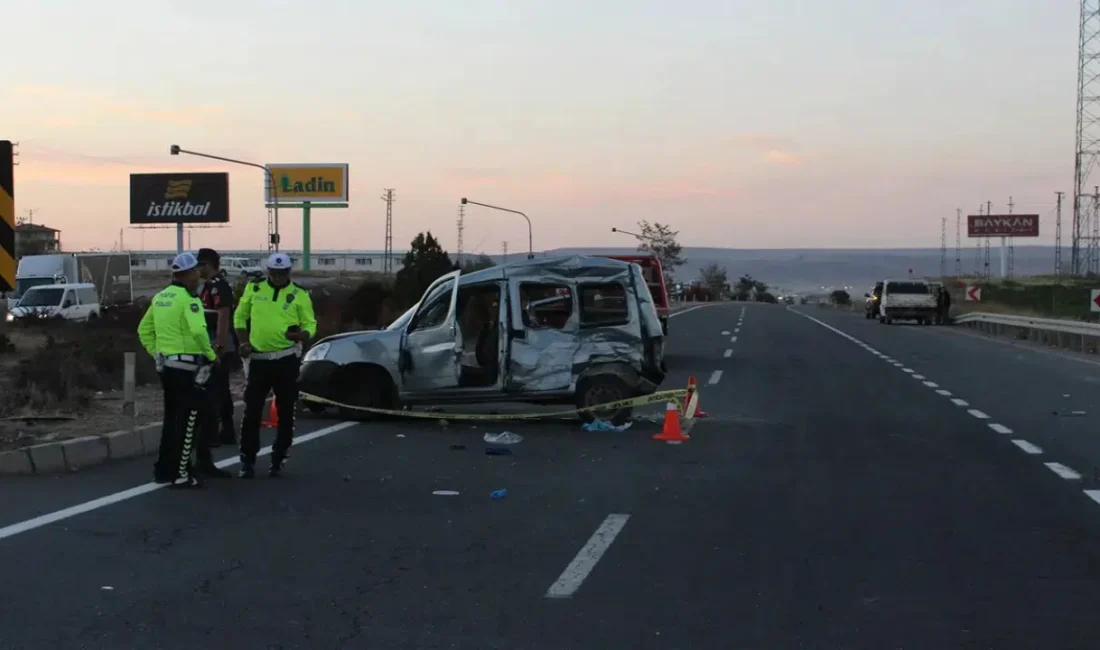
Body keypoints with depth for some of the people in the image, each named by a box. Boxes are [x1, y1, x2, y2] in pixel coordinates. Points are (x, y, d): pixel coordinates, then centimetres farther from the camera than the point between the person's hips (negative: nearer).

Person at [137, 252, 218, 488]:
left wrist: (156, 353, 18)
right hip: (187, 366, -9)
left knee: (171, 418, 19)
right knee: (188, 421, -2)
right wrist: (211, 354, -15)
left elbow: (144, 329, 18)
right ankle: (180, 474, -1)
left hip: (166, 365, 9)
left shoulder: (160, 297, 12)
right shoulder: (187, 298, -14)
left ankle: (163, 469, 25)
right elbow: (198, 330, -28)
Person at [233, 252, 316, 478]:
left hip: (287, 359, -1)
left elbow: (310, 325, 0)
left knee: (285, 412, 5)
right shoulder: (253, 289, 5)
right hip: (258, 358, 1)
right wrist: (244, 342, -1)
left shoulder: (299, 295, 1)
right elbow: (240, 316, 13)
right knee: (252, 411, 2)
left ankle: (278, 460, 17)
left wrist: (299, 335, -22)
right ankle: (247, 460, 11)